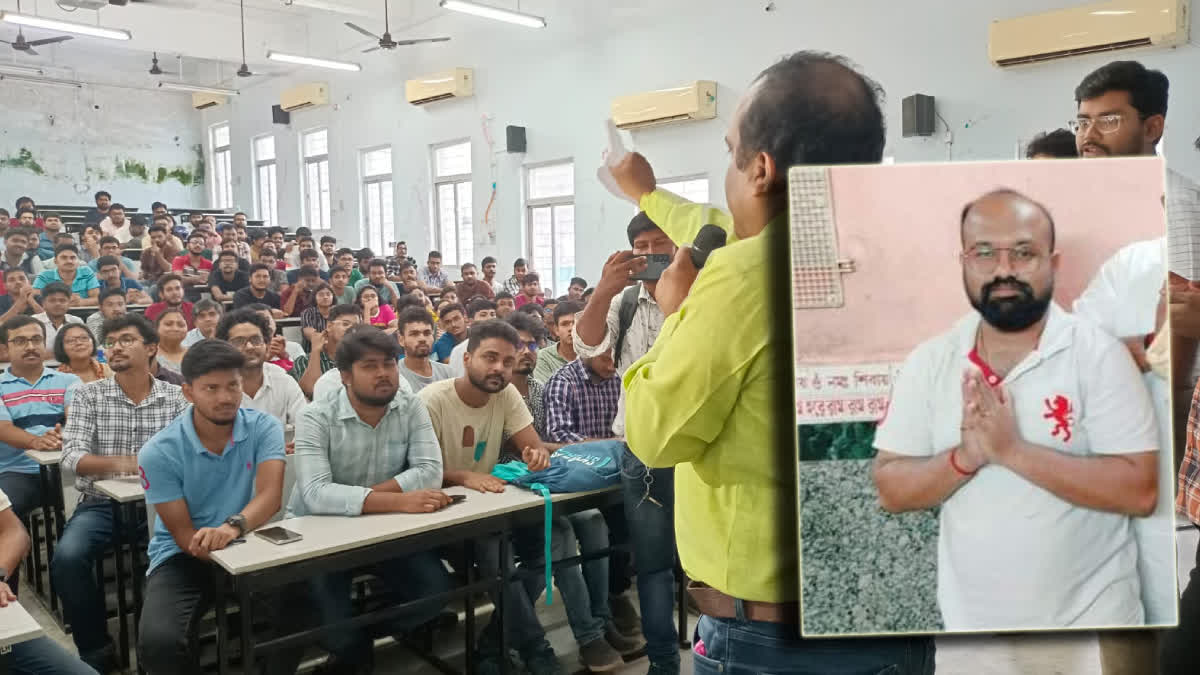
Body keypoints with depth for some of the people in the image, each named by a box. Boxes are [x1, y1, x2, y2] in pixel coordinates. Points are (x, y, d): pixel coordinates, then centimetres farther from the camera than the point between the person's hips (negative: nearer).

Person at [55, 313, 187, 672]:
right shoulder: (88, 395, 4)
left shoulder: (176, 397, 4)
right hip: (102, 503, 1)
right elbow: (73, 457, -8)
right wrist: (120, 462, -26)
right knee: (67, 557, -26)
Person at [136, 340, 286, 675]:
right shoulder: (159, 452, -11)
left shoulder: (264, 428, -7)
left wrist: (234, 526, -43)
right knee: (158, 641, -29)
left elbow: (270, 495, -21)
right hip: (183, 559, -2)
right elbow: (184, 536, -11)